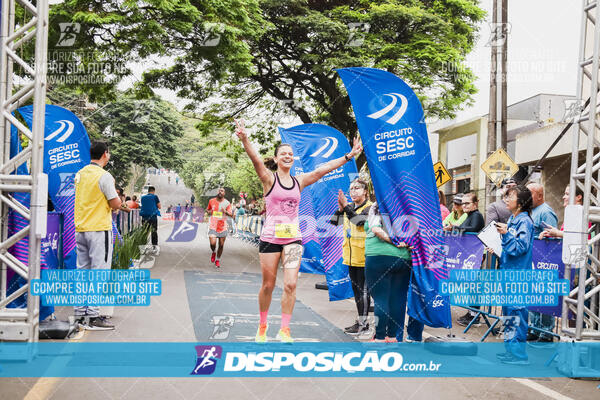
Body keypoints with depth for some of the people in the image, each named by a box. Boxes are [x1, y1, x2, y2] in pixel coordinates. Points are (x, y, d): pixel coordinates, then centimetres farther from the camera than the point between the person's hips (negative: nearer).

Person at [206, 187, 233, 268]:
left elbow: (230, 214, -8)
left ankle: (217, 260, 26)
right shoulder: (211, 201, 4)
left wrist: (225, 212, -29)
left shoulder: (227, 203, -2)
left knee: (221, 245, 6)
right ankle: (213, 252, 18)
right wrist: (208, 212, -3)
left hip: (223, 226, 0)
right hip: (213, 226, 0)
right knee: (212, 243, -16)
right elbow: (207, 209, 21)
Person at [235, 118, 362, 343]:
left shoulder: (299, 181, 9)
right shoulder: (269, 178, -2)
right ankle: (262, 325, 26)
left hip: (293, 239, 3)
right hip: (270, 238, -3)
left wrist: (348, 156, 5)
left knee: (290, 285, -6)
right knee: (268, 285, 6)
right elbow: (255, 159, -18)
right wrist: (244, 139, -35)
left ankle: (284, 329, 3)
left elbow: (323, 169, 9)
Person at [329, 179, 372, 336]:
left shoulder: (369, 207, -6)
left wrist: (346, 206, -24)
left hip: (363, 255, -7)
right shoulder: (349, 207, 14)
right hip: (351, 256, 7)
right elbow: (335, 221, 6)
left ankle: (363, 323, 2)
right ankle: (360, 320, 22)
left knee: (363, 289, -4)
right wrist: (340, 208, -9)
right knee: (356, 289, 13)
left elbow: (360, 221, -23)